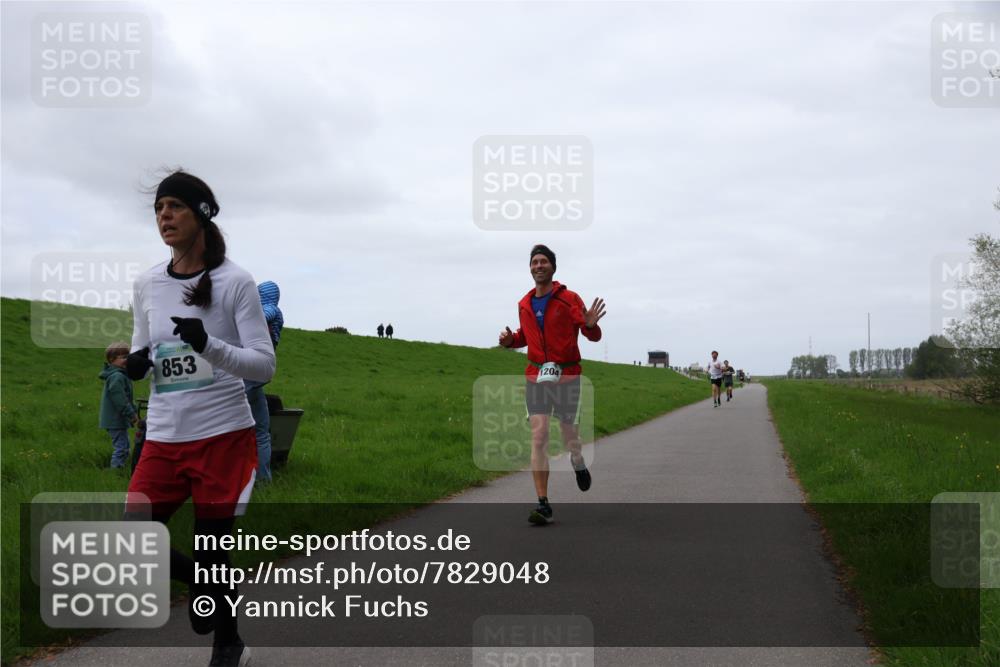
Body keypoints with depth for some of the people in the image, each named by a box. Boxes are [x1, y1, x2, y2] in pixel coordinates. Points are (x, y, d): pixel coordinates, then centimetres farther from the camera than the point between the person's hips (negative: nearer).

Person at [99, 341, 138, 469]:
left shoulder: (120, 375, 15)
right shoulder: (116, 377, -19)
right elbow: (120, 400, -24)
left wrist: (133, 411, 17)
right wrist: (132, 414, -21)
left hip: (115, 420, 11)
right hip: (116, 420, -11)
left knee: (123, 447, 18)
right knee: (121, 447, -8)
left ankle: (117, 466, 26)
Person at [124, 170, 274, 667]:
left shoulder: (234, 282, -8)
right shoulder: (146, 285, 6)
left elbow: (264, 365, -9)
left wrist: (207, 344, -26)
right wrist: (135, 363, -6)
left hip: (224, 435, -4)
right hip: (164, 438, 4)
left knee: (211, 551, 3)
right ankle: (199, 583, 29)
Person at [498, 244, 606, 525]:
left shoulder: (569, 299, -6)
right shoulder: (524, 304, 8)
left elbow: (593, 336, -6)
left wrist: (590, 325, -30)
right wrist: (511, 339, 2)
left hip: (566, 375, -3)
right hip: (536, 376, 3)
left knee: (568, 433, 7)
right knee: (538, 436, -8)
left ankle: (578, 464, 45)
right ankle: (543, 504, -9)